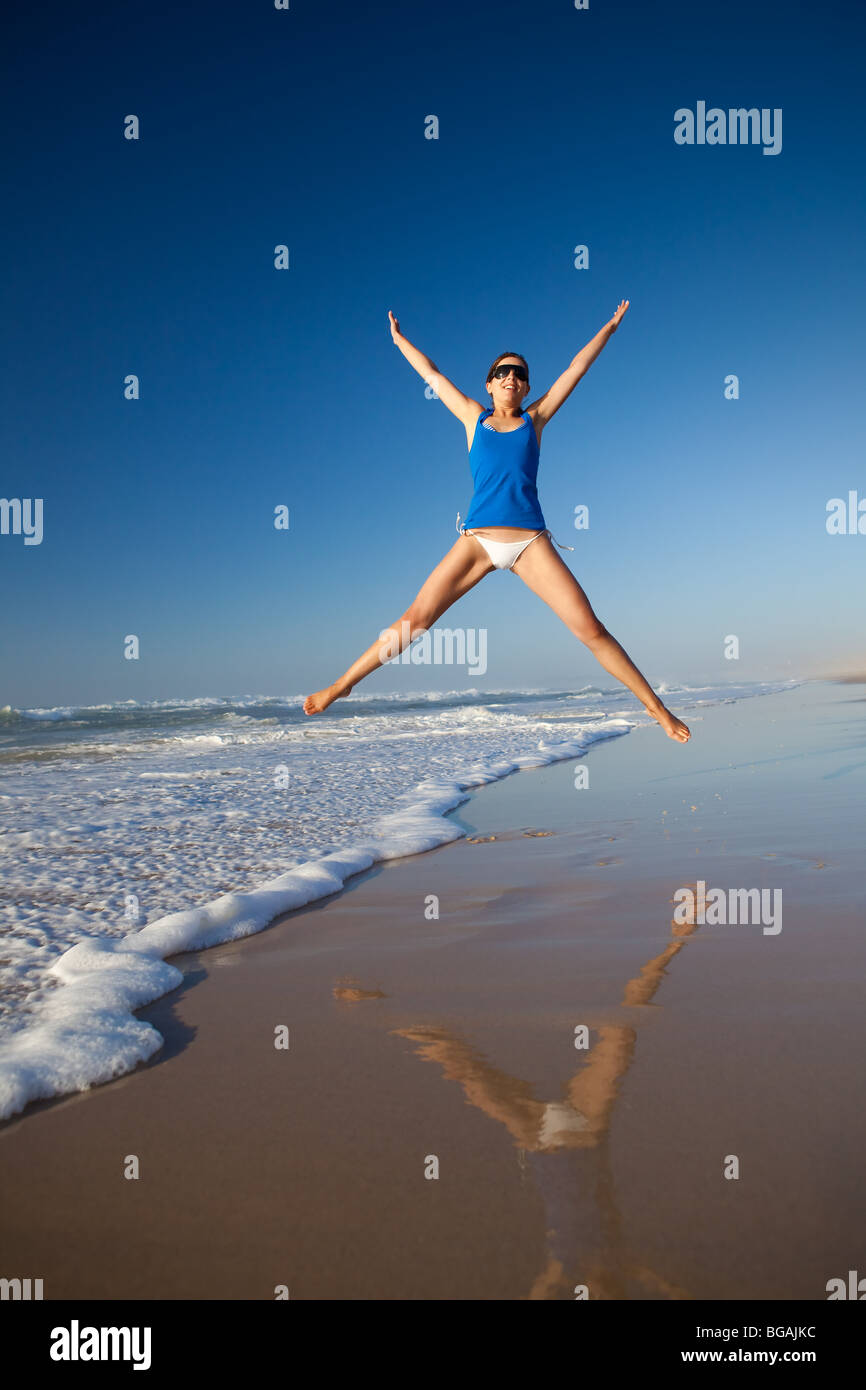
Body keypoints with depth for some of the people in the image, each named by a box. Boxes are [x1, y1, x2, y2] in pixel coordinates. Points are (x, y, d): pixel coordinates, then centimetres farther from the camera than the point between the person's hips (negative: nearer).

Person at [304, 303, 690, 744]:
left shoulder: (534, 419, 15)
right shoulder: (474, 418, 16)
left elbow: (575, 370, 23)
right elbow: (432, 375, 25)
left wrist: (610, 327, 30)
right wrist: (400, 339, 33)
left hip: (530, 542, 0)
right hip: (478, 540, 0)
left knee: (590, 629, -7)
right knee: (415, 619, -6)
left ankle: (655, 707, 2)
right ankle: (341, 686, 5)